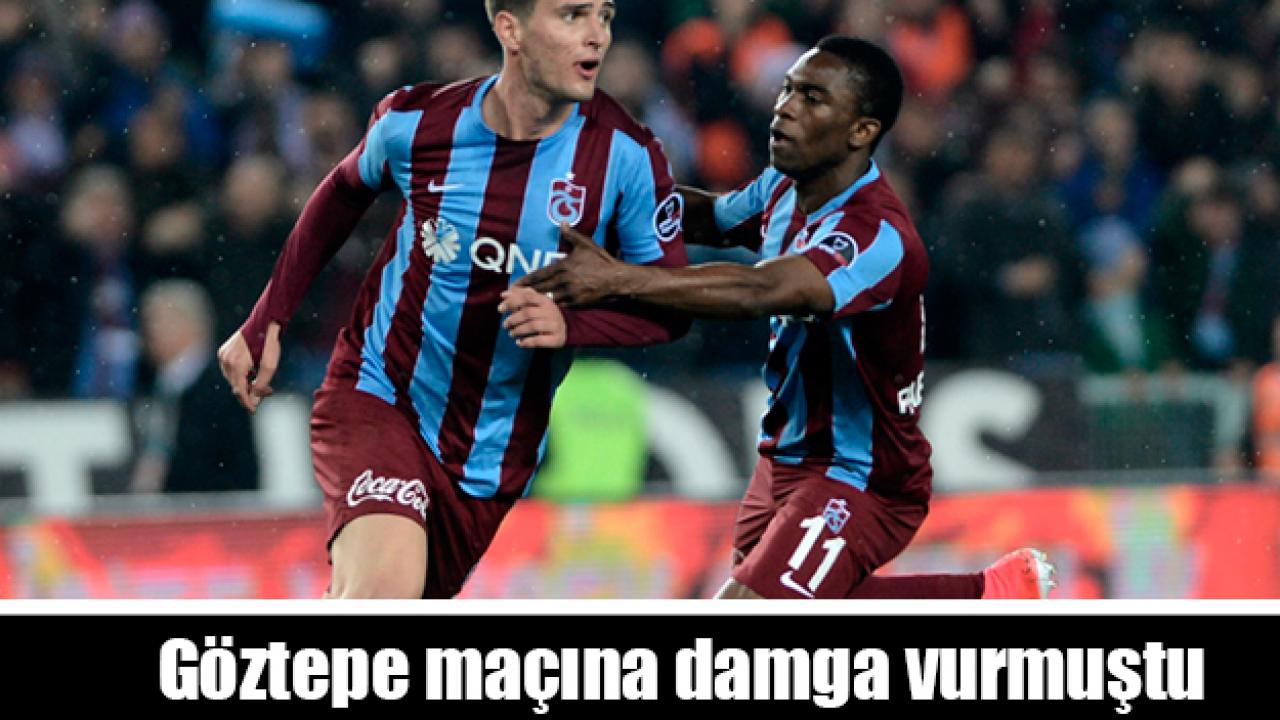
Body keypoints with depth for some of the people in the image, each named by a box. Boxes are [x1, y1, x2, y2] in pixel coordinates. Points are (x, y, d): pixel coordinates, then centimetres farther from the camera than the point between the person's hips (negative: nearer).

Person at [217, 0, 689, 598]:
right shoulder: (415, 123, -10)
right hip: (377, 393, -2)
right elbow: (346, 191, 13)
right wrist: (267, 320, 12)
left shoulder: (626, 155, -12)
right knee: (387, 579, -30)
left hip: (491, 462, 2)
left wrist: (570, 320, -25)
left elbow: (673, 305, -6)